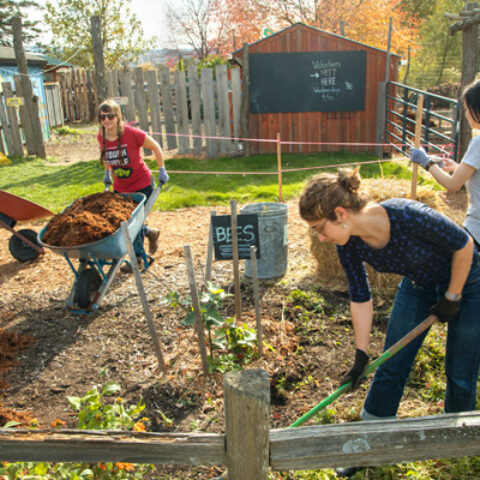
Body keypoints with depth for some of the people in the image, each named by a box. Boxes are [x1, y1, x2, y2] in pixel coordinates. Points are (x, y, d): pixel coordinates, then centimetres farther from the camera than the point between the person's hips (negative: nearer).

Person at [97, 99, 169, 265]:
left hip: (142, 184, -5)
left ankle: (137, 258, 23)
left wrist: (162, 171, -6)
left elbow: (155, 147, -10)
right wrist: (107, 174, 18)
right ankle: (151, 233, 39)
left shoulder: (132, 134, -23)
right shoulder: (101, 137, -8)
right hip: (120, 187, 5)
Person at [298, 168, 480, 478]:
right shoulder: (348, 244, -21)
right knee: (391, 366, 5)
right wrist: (361, 357, -7)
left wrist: (452, 298, -14)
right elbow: (361, 298, -9)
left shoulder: (408, 217, -39)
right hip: (418, 286, 5)